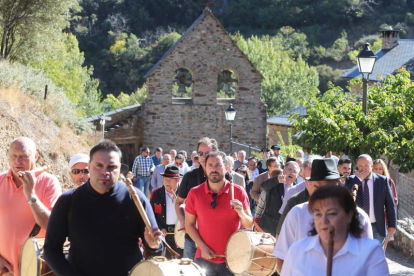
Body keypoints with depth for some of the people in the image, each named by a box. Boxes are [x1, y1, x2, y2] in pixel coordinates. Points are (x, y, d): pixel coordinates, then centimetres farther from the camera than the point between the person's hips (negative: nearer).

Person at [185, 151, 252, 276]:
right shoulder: (194, 193, -3)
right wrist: (202, 247, -7)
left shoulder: (238, 192, -4)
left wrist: (241, 212, -20)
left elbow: (249, 225, 0)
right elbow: (189, 224, 4)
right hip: (204, 259, 0)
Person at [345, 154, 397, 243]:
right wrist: (358, 179, -17)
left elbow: (390, 204, 4)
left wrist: (392, 225, 1)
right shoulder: (351, 180, 1)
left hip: (377, 227, 0)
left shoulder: (382, 180, 1)